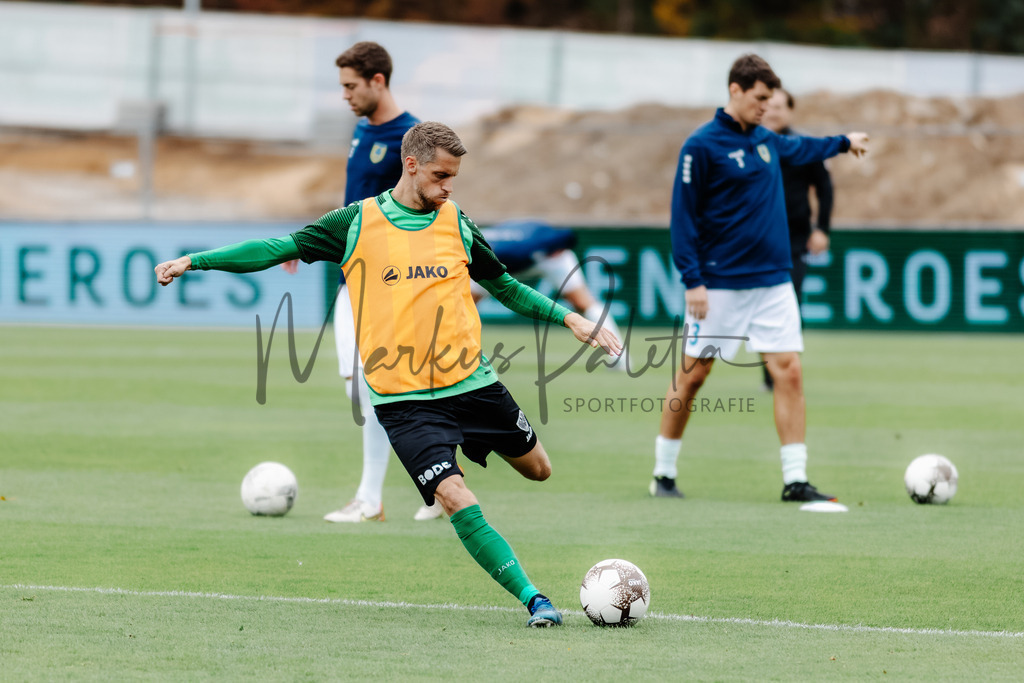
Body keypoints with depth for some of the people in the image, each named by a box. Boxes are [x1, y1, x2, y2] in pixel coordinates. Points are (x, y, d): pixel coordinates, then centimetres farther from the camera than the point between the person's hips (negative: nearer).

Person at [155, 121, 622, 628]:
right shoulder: (357, 223, -2)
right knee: (454, 498, -19)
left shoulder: (457, 224, 7)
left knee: (538, 470, 14)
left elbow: (505, 287, 19)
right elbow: (279, 248, 0)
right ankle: (531, 597, -12)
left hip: (472, 381, 4)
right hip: (404, 399, -4)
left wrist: (568, 318, 12)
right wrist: (194, 261, -6)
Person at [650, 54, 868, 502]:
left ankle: (795, 480, -3)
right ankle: (664, 474, 15)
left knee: (789, 372, -4)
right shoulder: (702, 146, -8)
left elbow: (799, 148, 36)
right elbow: (683, 215, -9)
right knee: (691, 376, 1)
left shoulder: (765, 141, 12)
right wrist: (692, 280, -15)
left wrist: (844, 142, 50)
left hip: (773, 282, 6)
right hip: (719, 285, -6)